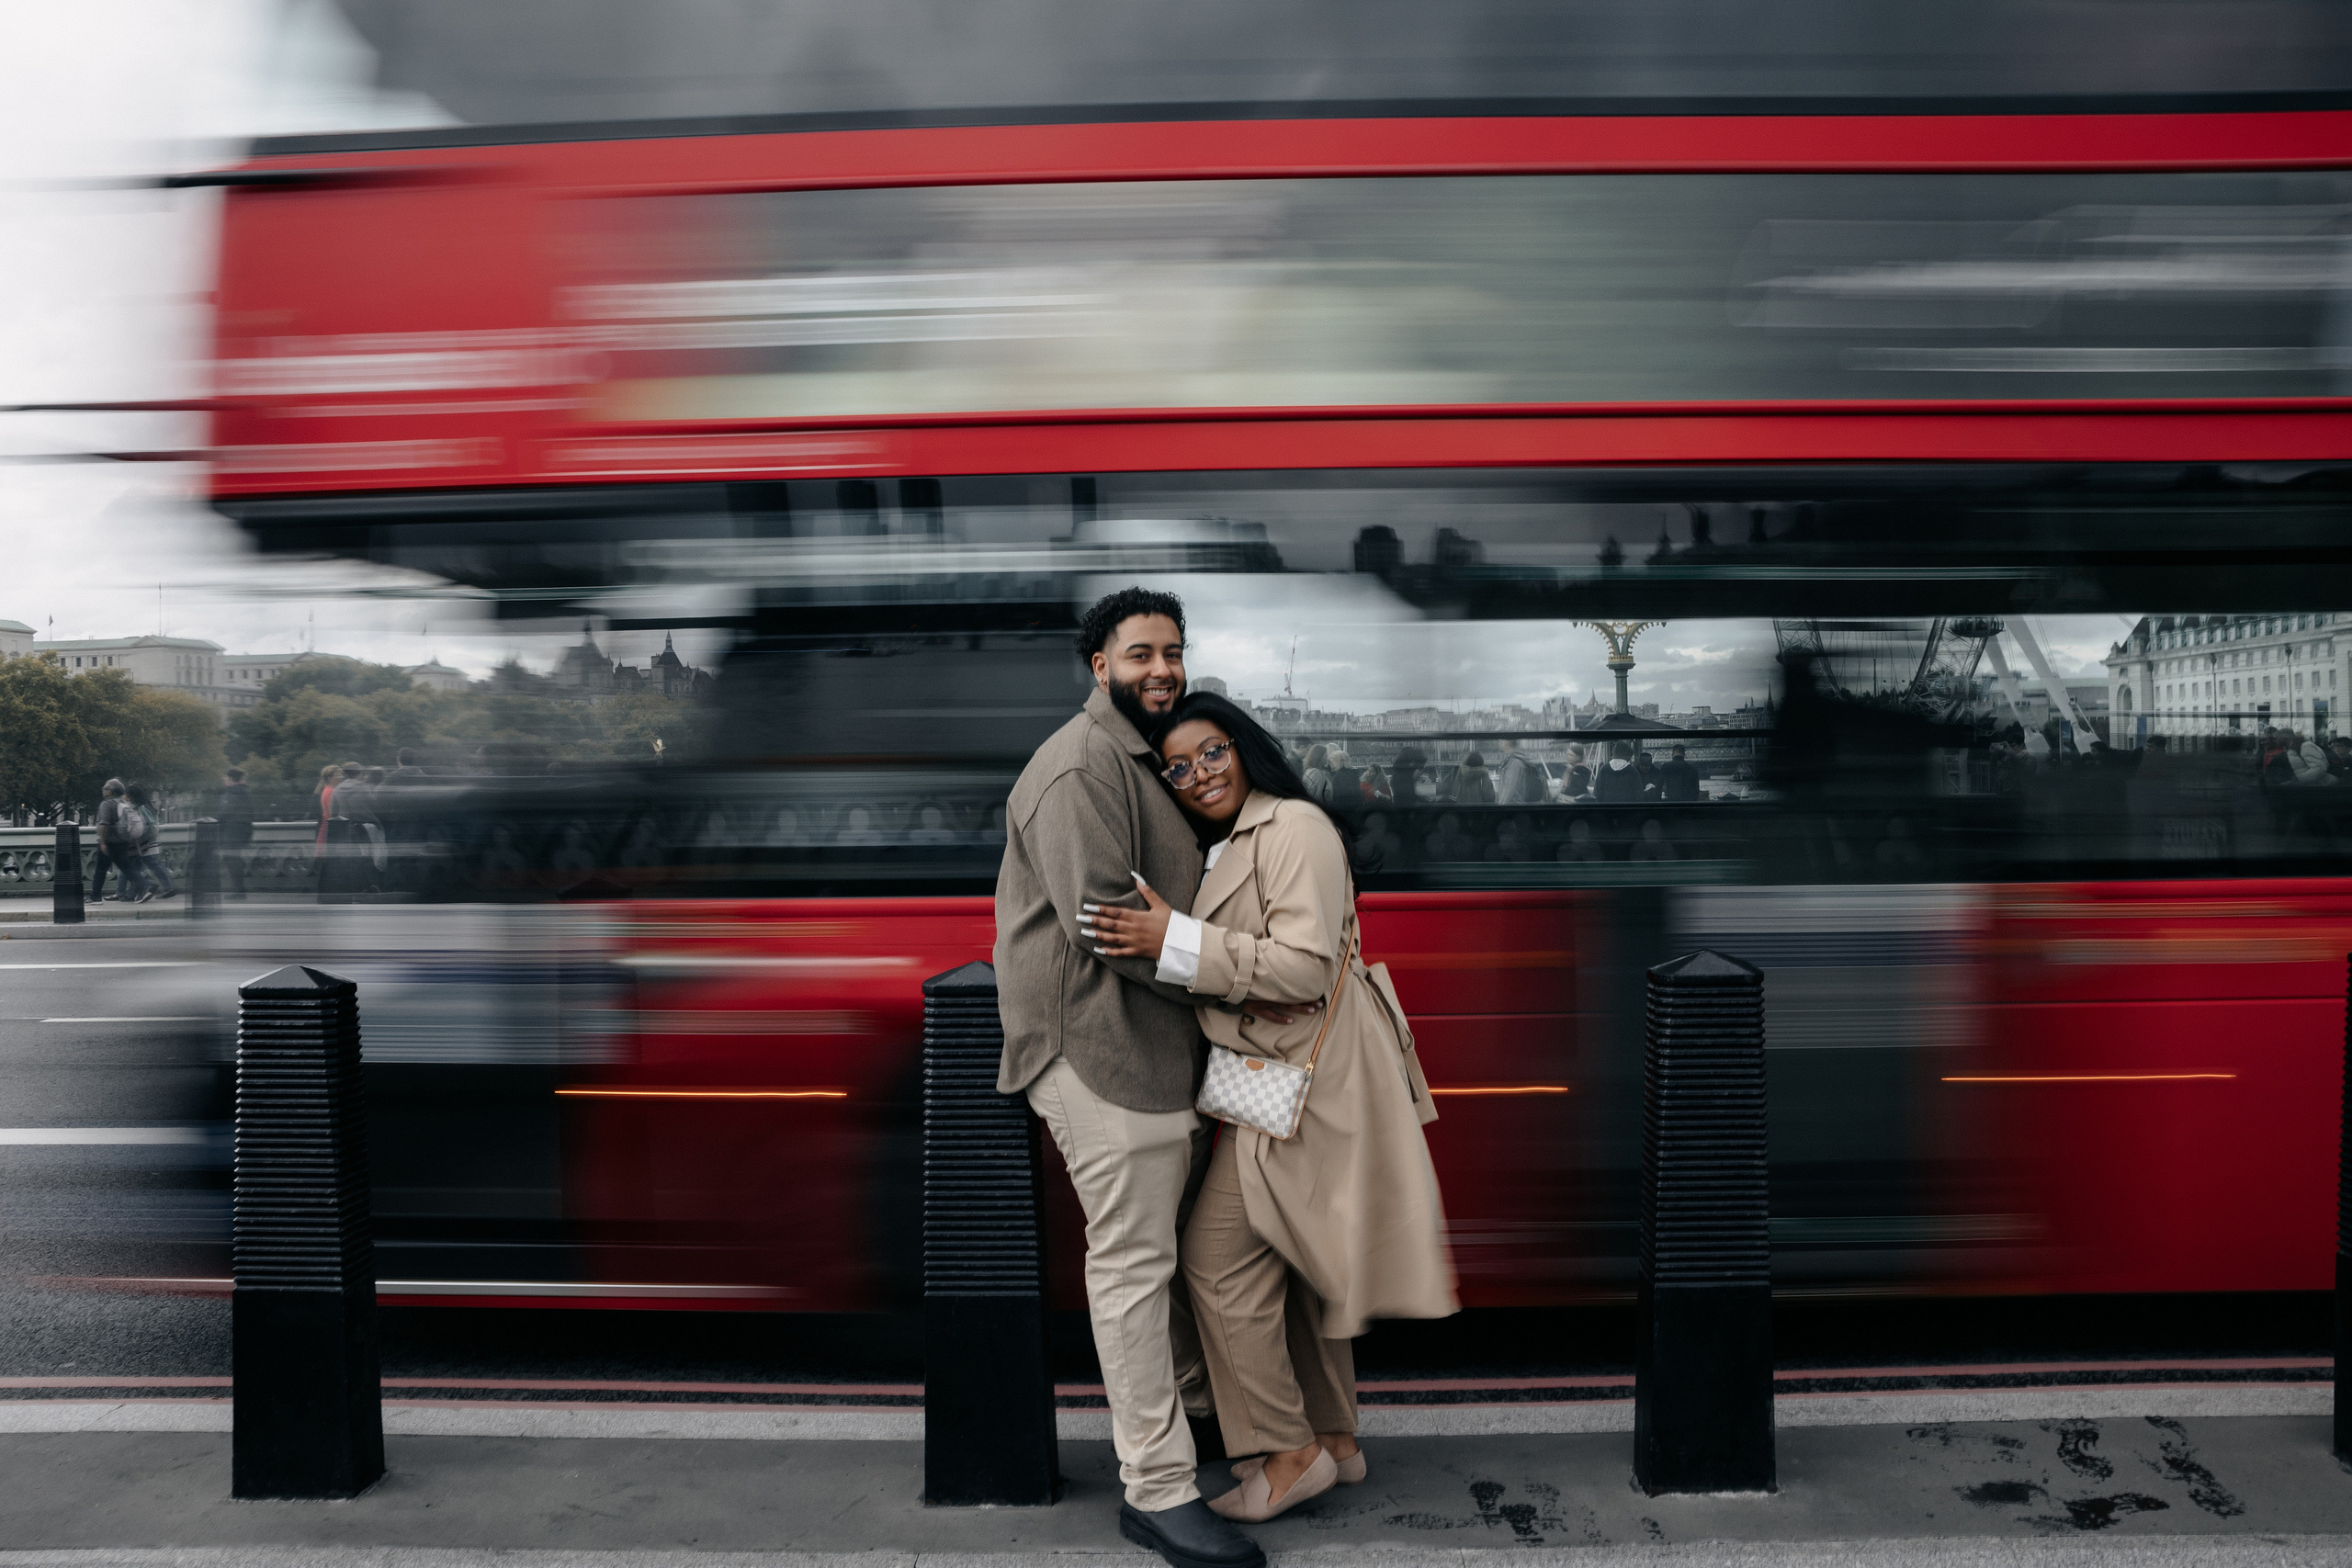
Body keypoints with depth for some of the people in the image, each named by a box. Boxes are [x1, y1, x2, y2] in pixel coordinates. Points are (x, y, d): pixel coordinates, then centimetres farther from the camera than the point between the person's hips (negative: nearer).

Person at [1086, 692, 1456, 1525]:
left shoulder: (1293, 829, -15)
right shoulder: (1222, 850, 16)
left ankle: (1289, 1453, 5)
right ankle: (1334, 1438, 29)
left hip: (1305, 1077, -10)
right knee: (1295, 1253, 16)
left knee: (1220, 1253, -7)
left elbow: (1305, 965, -25)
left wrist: (1174, 940, -26)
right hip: (1282, 1075, 10)